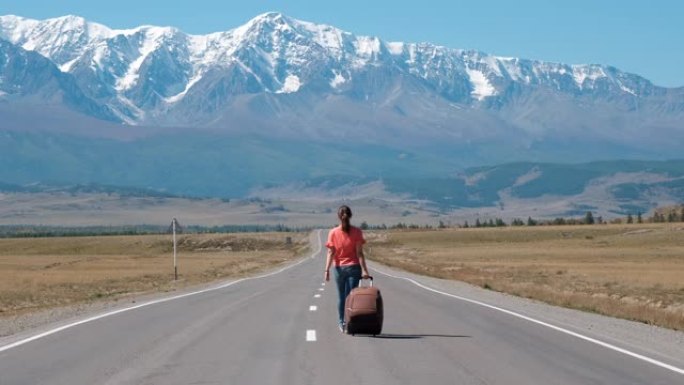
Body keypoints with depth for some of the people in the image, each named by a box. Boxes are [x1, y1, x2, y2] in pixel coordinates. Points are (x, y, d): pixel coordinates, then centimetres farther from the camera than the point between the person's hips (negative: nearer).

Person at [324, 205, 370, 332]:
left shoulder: (333, 233, -5)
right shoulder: (357, 232, -7)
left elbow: (331, 253, -8)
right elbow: (359, 253, -11)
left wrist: (327, 270, -7)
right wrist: (364, 270, -10)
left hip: (339, 268, 1)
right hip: (354, 267, -1)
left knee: (341, 296, 13)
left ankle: (342, 324, 17)